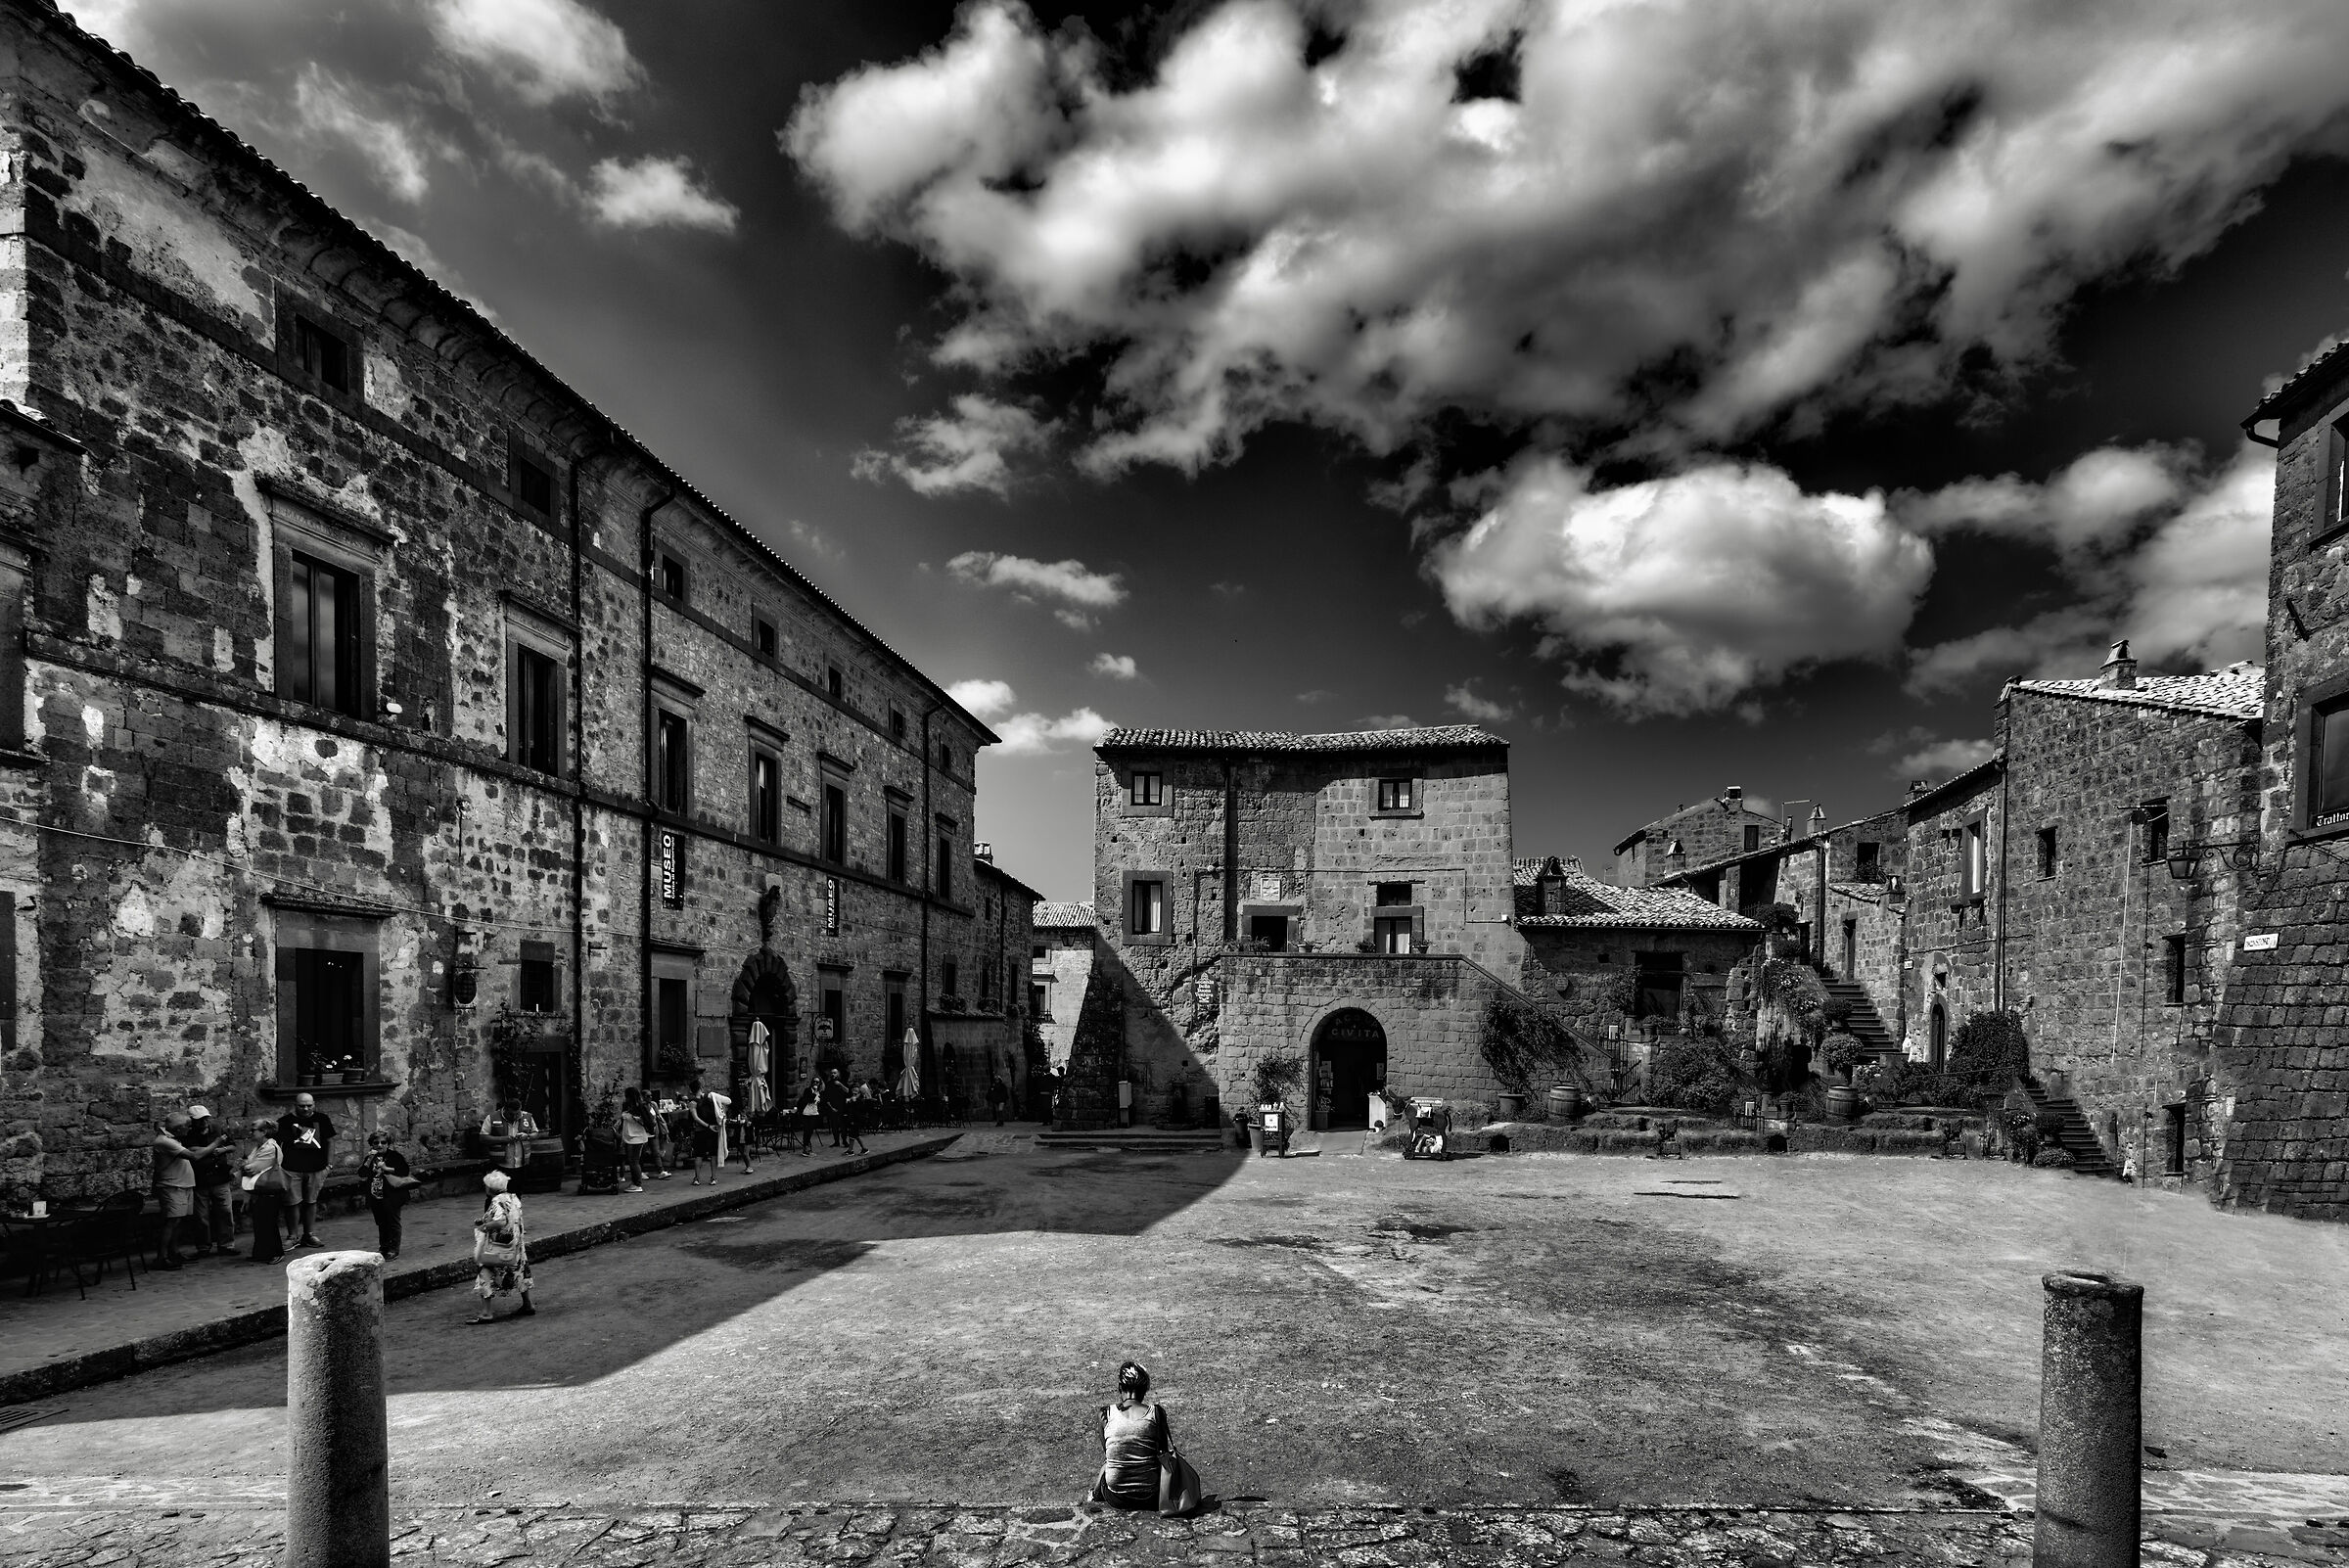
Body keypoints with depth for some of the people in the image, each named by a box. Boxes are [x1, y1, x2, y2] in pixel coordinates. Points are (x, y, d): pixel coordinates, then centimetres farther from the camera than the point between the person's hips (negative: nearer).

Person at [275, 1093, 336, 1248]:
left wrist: (329, 1165, 5)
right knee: (294, 1202, -2)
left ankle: (309, 1235, 18)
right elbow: (277, 1144, 0)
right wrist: (277, 1165, -9)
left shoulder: (322, 1119, 6)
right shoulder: (285, 1121, 0)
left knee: (311, 1202, 9)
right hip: (292, 1169, -2)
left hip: (316, 1169, 2)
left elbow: (330, 1141, 11)